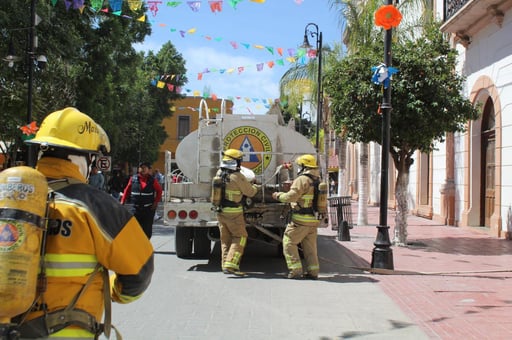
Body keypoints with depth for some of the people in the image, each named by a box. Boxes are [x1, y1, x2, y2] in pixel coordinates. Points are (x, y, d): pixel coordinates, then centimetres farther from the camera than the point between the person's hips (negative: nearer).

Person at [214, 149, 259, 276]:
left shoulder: (219, 174, 3)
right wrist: (255, 187, 14)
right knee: (240, 237, 1)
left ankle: (225, 265, 18)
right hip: (233, 213, -7)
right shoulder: (237, 177, -18)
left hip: (220, 212, 7)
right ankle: (230, 264, -10)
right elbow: (250, 192, -9)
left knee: (225, 239, 15)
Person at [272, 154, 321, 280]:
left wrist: (278, 196, -2)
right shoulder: (317, 181, 13)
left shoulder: (302, 180, -14)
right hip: (314, 220, 8)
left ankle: (295, 270, -2)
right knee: (310, 246, 13)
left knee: (289, 242, 1)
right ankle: (313, 271, 13)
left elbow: (291, 196, -18)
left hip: (301, 220, -8)